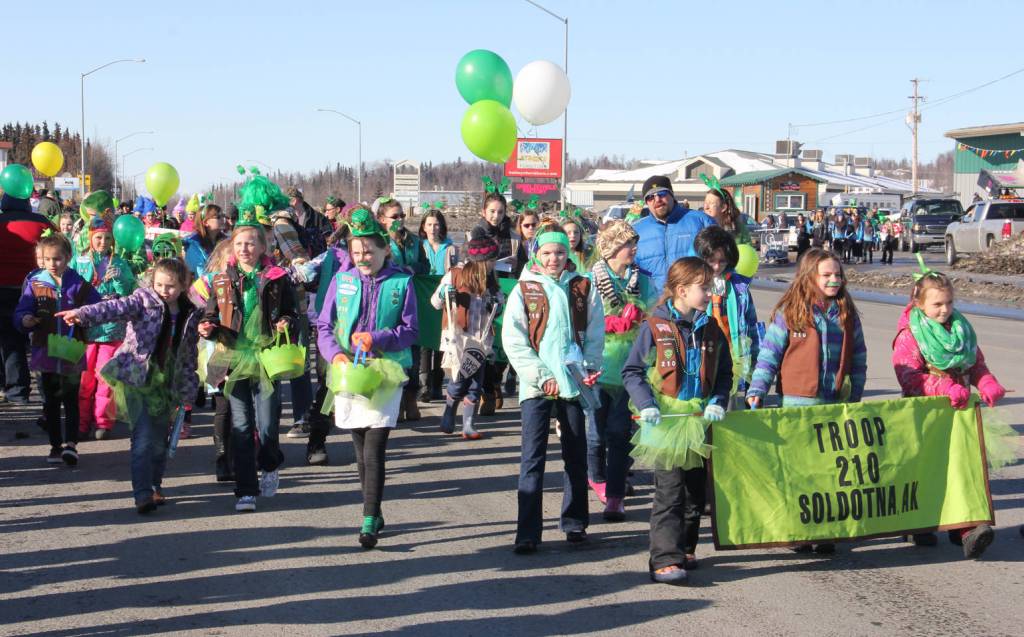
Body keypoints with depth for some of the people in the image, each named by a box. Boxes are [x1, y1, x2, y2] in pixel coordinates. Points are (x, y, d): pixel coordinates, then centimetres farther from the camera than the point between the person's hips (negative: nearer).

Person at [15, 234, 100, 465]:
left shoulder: (80, 285, -2)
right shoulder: (34, 284, 0)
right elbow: (21, 313, -3)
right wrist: (25, 320, -25)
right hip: (45, 352, 2)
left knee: (71, 401, -1)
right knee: (50, 402, 10)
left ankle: (71, 443, -1)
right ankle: (56, 445, 18)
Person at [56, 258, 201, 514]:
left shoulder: (190, 315, 6)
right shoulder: (144, 300, -5)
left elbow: (189, 356, 14)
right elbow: (116, 308, -24)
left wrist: (188, 392, 14)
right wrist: (84, 314, -42)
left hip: (167, 384, 4)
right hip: (137, 378, -4)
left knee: (160, 441, 11)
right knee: (143, 439, -13)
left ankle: (155, 486, 31)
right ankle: (143, 494, -13)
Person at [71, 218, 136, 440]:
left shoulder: (119, 264, 5)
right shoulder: (78, 262, 5)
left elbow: (130, 295, 4)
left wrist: (117, 280, -10)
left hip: (112, 327, 0)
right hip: (84, 327, 0)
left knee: (106, 375, 0)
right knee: (84, 376, 1)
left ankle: (103, 422, 9)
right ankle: (82, 422, 9)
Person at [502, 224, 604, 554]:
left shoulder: (583, 288, 7)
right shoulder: (524, 290, 3)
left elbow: (595, 335, 8)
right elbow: (513, 340, -2)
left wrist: (588, 369, -7)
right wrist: (541, 377, -10)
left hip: (574, 383, 2)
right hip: (536, 386, -2)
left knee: (576, 454, 9)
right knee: (532, 457, -7)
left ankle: (574, 523, 22)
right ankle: (527, 533, -7)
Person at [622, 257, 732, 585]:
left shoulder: (712, 330, 8)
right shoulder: (655, 327, -7)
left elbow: (724, 373, 14)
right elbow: (632, 371, -4)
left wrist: (717, 401, -3)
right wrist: (646, 404, -17)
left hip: (701, 423, 5)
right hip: (666, 423, -5)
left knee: (696, 491, 12)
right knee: (669, 492, -9)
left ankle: (685, 548, 28)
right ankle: (665, 560, -10)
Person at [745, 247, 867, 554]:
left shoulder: (847, 314, 8)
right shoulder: (788, 312, -3)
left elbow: (858, 357, 15)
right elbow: (770, 352, -2)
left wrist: (855, 396, 13)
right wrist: (757, 390, -9)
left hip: (836, 404, 3)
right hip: (798, 402, -3)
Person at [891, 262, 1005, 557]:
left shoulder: (961, 328, 10)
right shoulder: (909, 334, -7)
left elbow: (977, 365, 15)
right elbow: (909, 376, -18)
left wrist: (987, 384, -8)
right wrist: (946, 388, -29)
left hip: (959, 410, 4)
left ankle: (965, 527, -7)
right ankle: (920, 528, 21)